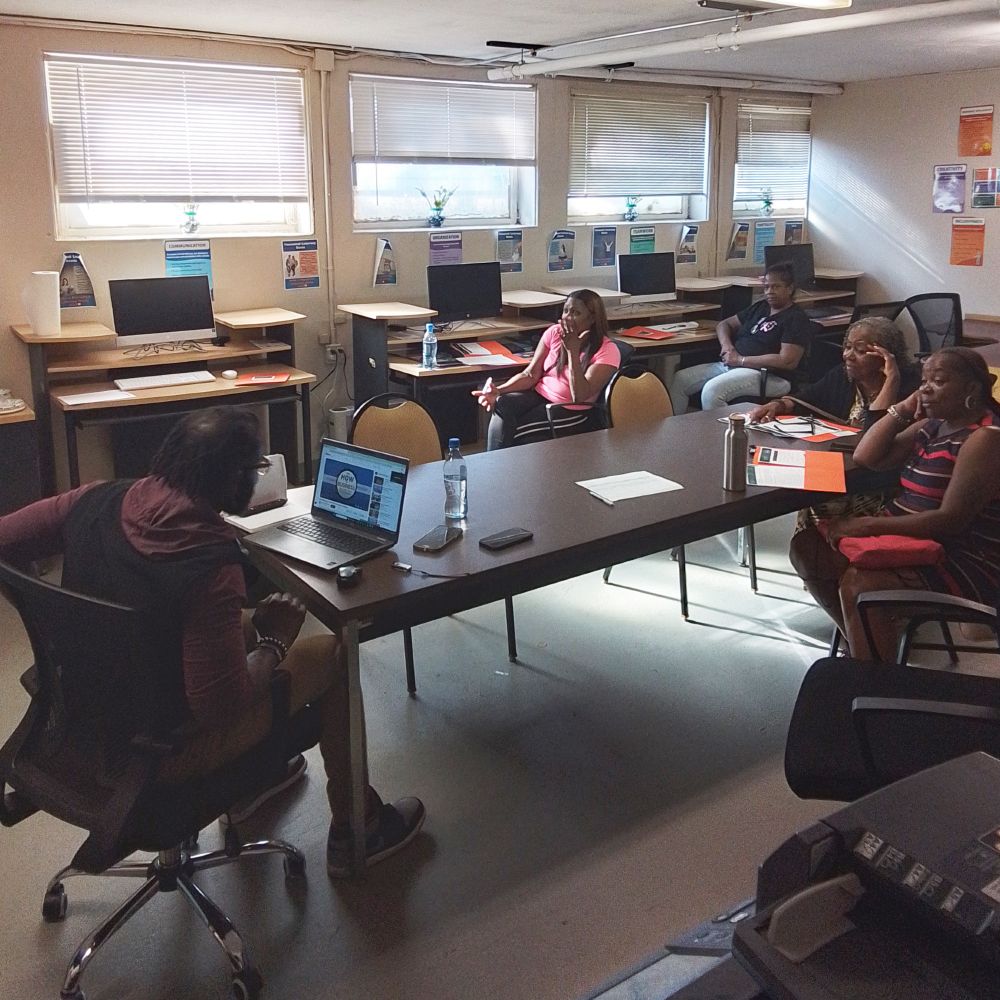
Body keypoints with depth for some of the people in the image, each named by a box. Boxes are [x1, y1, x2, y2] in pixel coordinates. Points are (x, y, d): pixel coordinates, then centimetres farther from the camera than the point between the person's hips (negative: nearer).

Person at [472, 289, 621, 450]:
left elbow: (579, 397, -20)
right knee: (502, 404, -29)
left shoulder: (607, 350, -11)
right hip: (539, 394, 4)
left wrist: (573, 350, -22)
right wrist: (498, 391, -17)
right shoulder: (555, 332, 2)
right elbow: (530, 374, 1)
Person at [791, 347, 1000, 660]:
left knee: (858, 583, -31)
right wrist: (903, 409, 1)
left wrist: (868, 524, -26)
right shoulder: (933, 424, 11)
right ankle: (861, 643, 10)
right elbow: (865, 457, 10)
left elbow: (951, 520, -24)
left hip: (964, 562, -9)